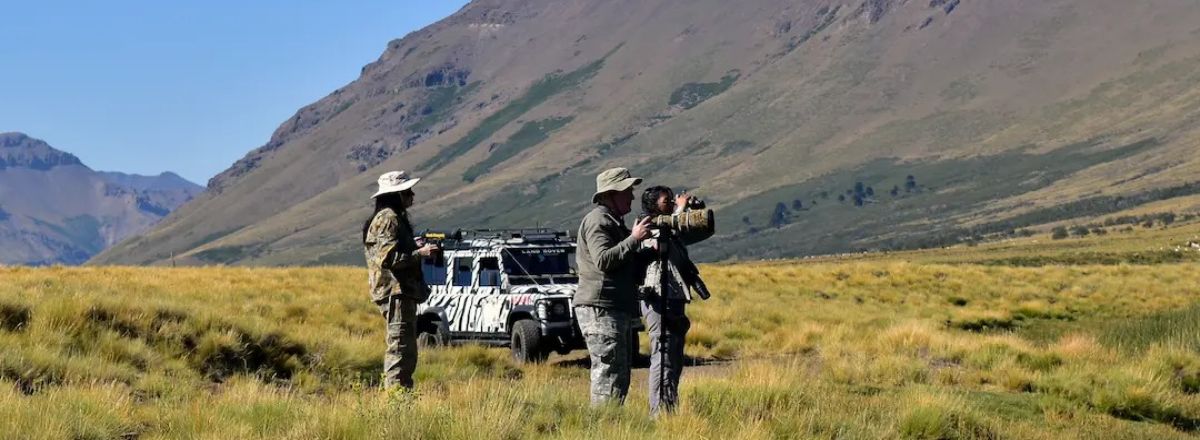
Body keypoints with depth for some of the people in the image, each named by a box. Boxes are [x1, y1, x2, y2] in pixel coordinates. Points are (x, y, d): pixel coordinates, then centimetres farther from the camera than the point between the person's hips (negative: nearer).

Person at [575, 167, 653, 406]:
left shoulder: (614, 222, 24)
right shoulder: (597, 220, -9)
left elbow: (625, 264, 30)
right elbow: (604, 260, -23)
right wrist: (633, 239, -22)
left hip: (619, 310, 11)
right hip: (600, 308, -11)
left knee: (620, 378, 12)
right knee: (609, 374, -13)